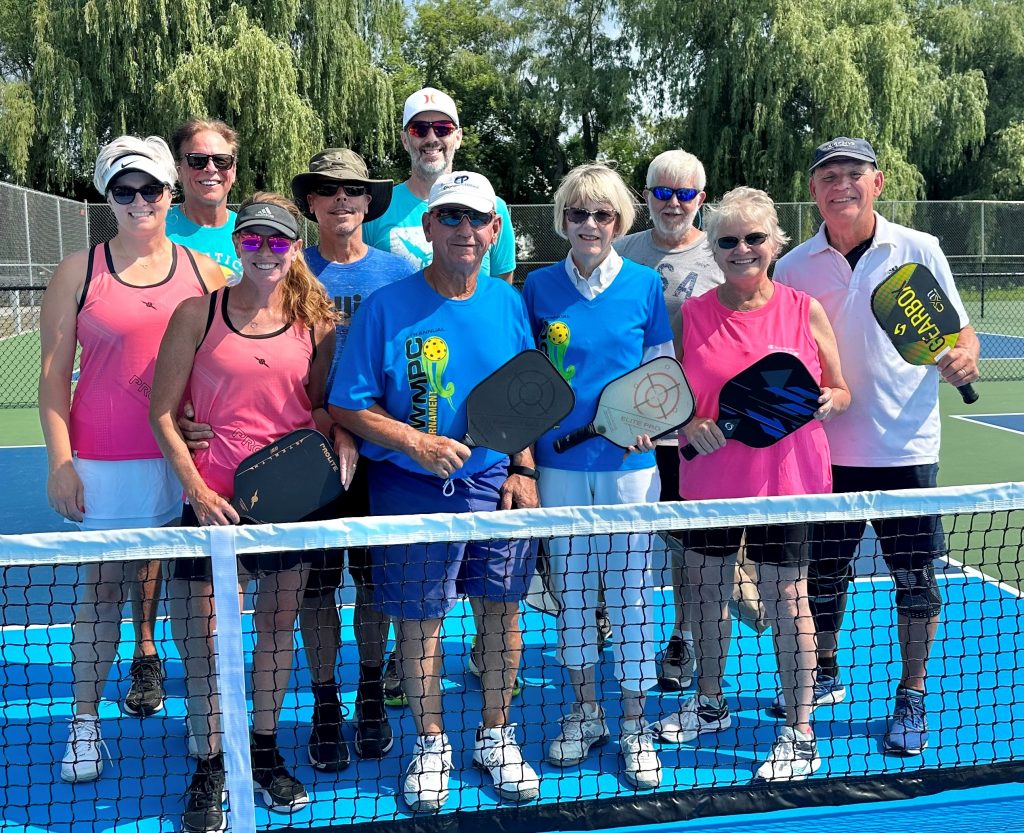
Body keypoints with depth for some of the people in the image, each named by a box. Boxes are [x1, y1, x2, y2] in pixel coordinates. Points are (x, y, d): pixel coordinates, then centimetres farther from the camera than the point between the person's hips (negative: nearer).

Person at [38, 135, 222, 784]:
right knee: (102, 588, 5)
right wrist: (60, 461, -5)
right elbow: (54, 373, 2)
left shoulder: (206, 272, 6)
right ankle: (86, 722, 19)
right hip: (105, 461, -1)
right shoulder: (79, 271, 2)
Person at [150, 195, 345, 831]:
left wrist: (341, 435, -7)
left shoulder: (317, 323, 4)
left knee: (278, 626, 13)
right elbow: (163, 413, 0)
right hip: (215, 499, -2)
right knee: (201, 634, -1)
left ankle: (265, 750, 33)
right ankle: (211, 766, 20)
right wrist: (196, 488, -9)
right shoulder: (197, 314, -1)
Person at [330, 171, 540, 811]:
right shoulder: (388, 307, -8)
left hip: (498, 485, 3)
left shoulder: (509, 303, 4)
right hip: (414, 489, -3)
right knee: (420, 620, 6)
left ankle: (496, 735, 31)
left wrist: (523, 470, 3)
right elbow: (347, 406, -7)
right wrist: (415, 442, -18)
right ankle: (431, 744, 27)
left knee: (502, 610, 11)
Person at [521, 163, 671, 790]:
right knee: (571, 587, 11)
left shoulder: (644, 285, 0)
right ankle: (585, 711, 29)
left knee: (629, 590, 4)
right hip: (559, 462, 2)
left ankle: (635, 723, 19)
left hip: (629, 462, -1)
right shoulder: (539, 287, 3)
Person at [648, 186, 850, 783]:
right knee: (708, 587, 14)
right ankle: (710, 702, 37)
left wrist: (827, 399, -16)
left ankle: (801, 735, 16)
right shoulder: (690, 315, 1)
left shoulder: (805, 310, -1)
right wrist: (689, 425, -14)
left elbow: (841, 393, 6)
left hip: (785, 480, -2)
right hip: (710, 480, 3)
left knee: (785, 599, 2)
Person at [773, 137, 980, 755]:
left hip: (906, 446, -1)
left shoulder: (919, 250, -2)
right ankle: (825, 675, 36)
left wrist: (963, 357, -18)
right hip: (826, 449, 2)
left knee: (915, 577, 5)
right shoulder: (794, 267, 2)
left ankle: (912, 698, 23)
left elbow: (961, 332, 4)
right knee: (822, 573, 13)